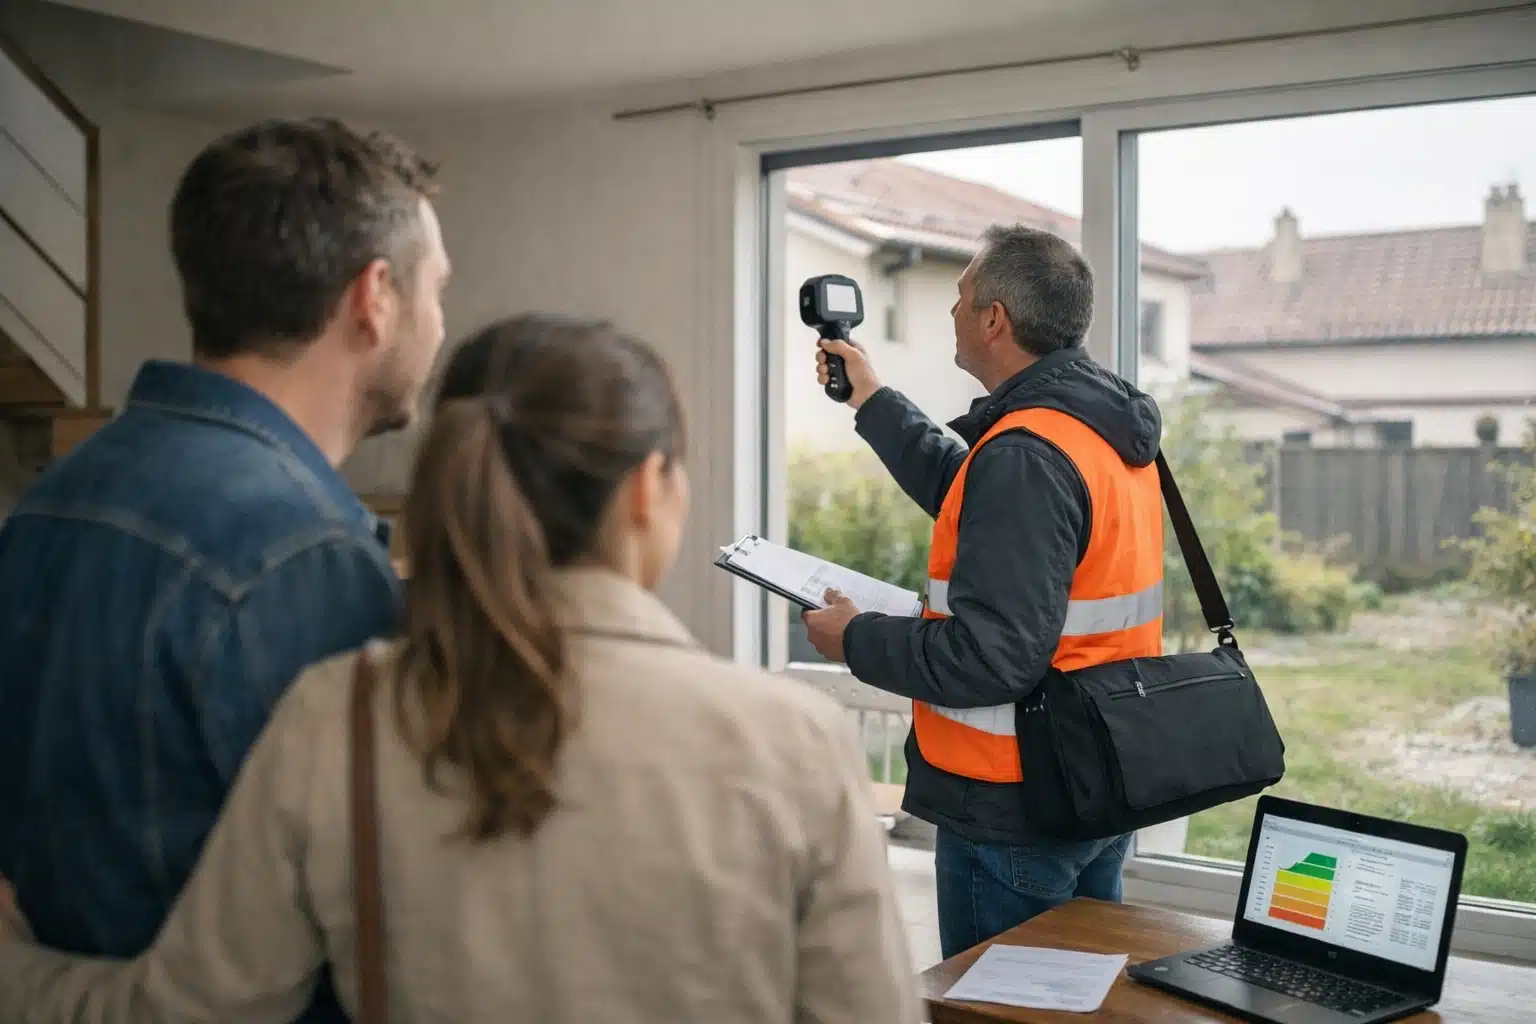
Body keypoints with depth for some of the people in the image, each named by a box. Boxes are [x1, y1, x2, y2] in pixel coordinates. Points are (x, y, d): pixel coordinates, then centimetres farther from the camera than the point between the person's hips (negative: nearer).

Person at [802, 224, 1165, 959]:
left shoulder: (1027, 453, -25)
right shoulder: (1107, 426, 6)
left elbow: (993, 654, -29)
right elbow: (969, 500, 22)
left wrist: (856, 641, -14)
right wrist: (871, 401, 27)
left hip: (1016, 814, -10)